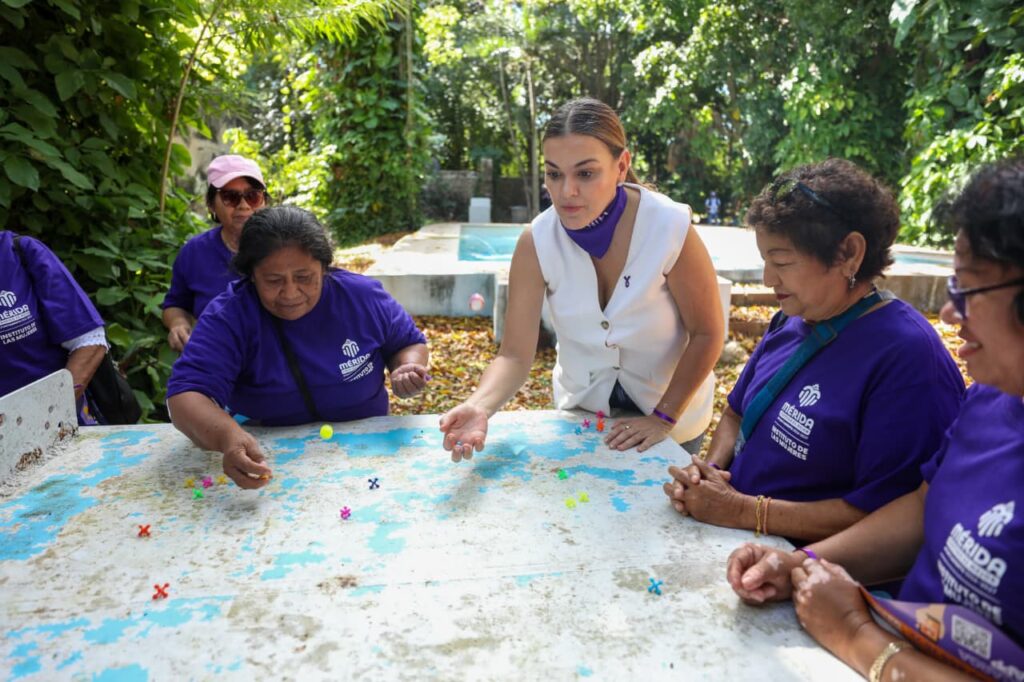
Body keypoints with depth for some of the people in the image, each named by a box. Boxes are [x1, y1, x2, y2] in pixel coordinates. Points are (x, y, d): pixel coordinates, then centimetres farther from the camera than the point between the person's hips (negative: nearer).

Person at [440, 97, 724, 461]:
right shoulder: (536, 241, -21)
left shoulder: (670, 228, -28)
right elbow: (514, 356, -22)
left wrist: (664, 417, -19)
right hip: (581, 410, 2)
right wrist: (480, 405, -40)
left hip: (670, 406, -1)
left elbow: (707, 334, -16)